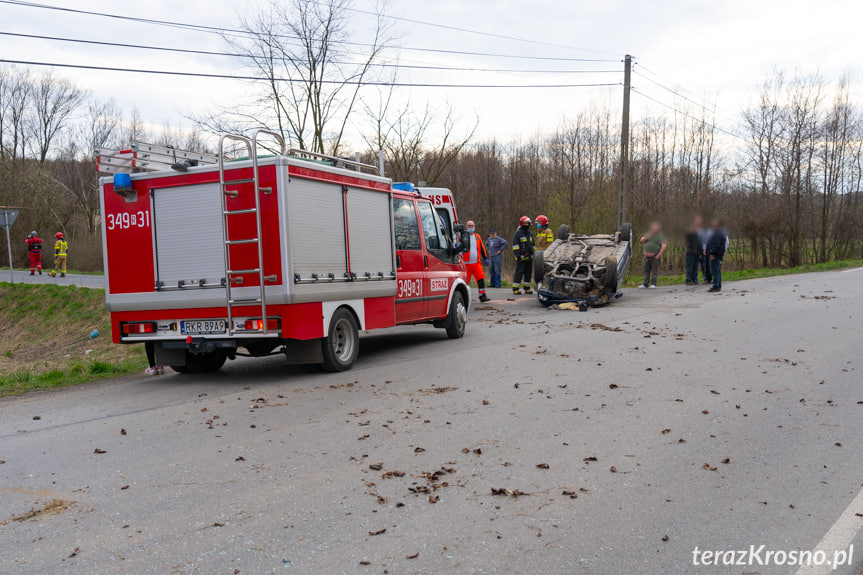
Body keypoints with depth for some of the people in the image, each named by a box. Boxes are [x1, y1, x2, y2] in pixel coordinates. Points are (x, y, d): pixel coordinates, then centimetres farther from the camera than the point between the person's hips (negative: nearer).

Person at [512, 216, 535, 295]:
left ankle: (527, 289, 14)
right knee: (519, 273, -9)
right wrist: (517, 254, -16)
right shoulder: (518, 233, -3)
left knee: (528, 273, 7)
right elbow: (515, 244, -9)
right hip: (521, 257, -7)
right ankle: (515, 289, -7)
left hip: (529, 257, 7)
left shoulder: (530, 233, 19)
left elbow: (533, 245, 26)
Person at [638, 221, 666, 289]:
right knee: (646, 270, 5)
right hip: (647, 256, 5)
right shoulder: (648, 234, 16)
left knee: (655, 270, -3)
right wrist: (647, 237, -10)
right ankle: (645, 284, 9)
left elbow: (664, 246, -10)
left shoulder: (660, 236, -1)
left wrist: (659, 254, -17)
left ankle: (653, 284, 0)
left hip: (655, 256, -5)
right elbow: (642, 240, 7)